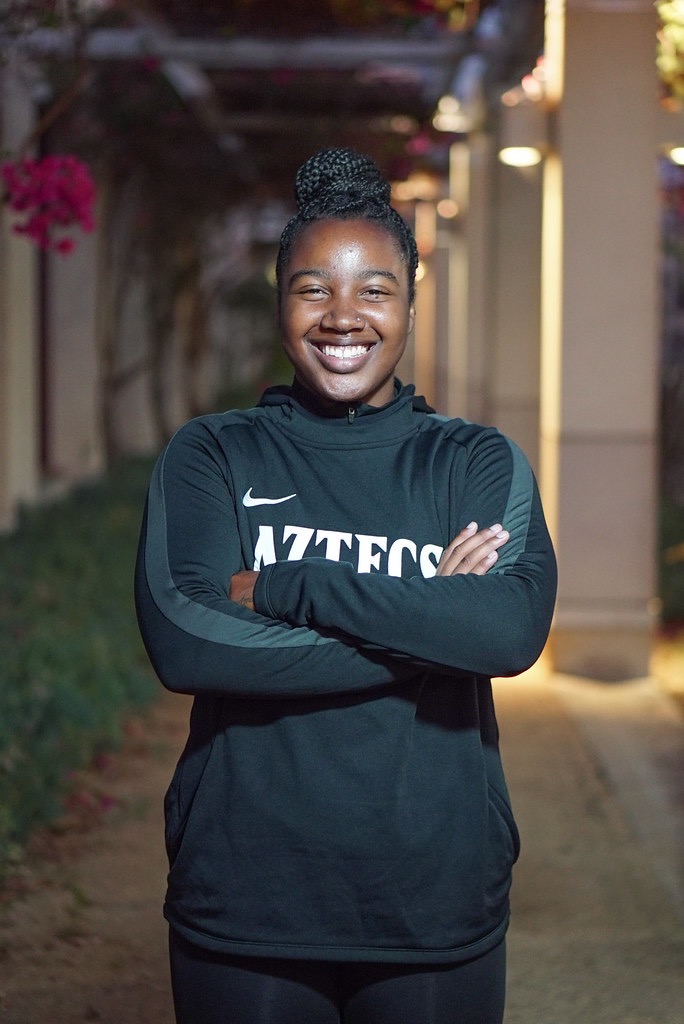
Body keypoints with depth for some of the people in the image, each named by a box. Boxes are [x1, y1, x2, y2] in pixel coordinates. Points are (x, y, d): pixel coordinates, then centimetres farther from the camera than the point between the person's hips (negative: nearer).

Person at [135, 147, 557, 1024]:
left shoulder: (479, 464, 3)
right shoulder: (210, 457, 2)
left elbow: (513, 629, -17)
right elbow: (183, 644, -15)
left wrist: (282, 589, -18)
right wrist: (424, 626, -15)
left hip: (436, 909, 1)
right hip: (243, 912, 0)